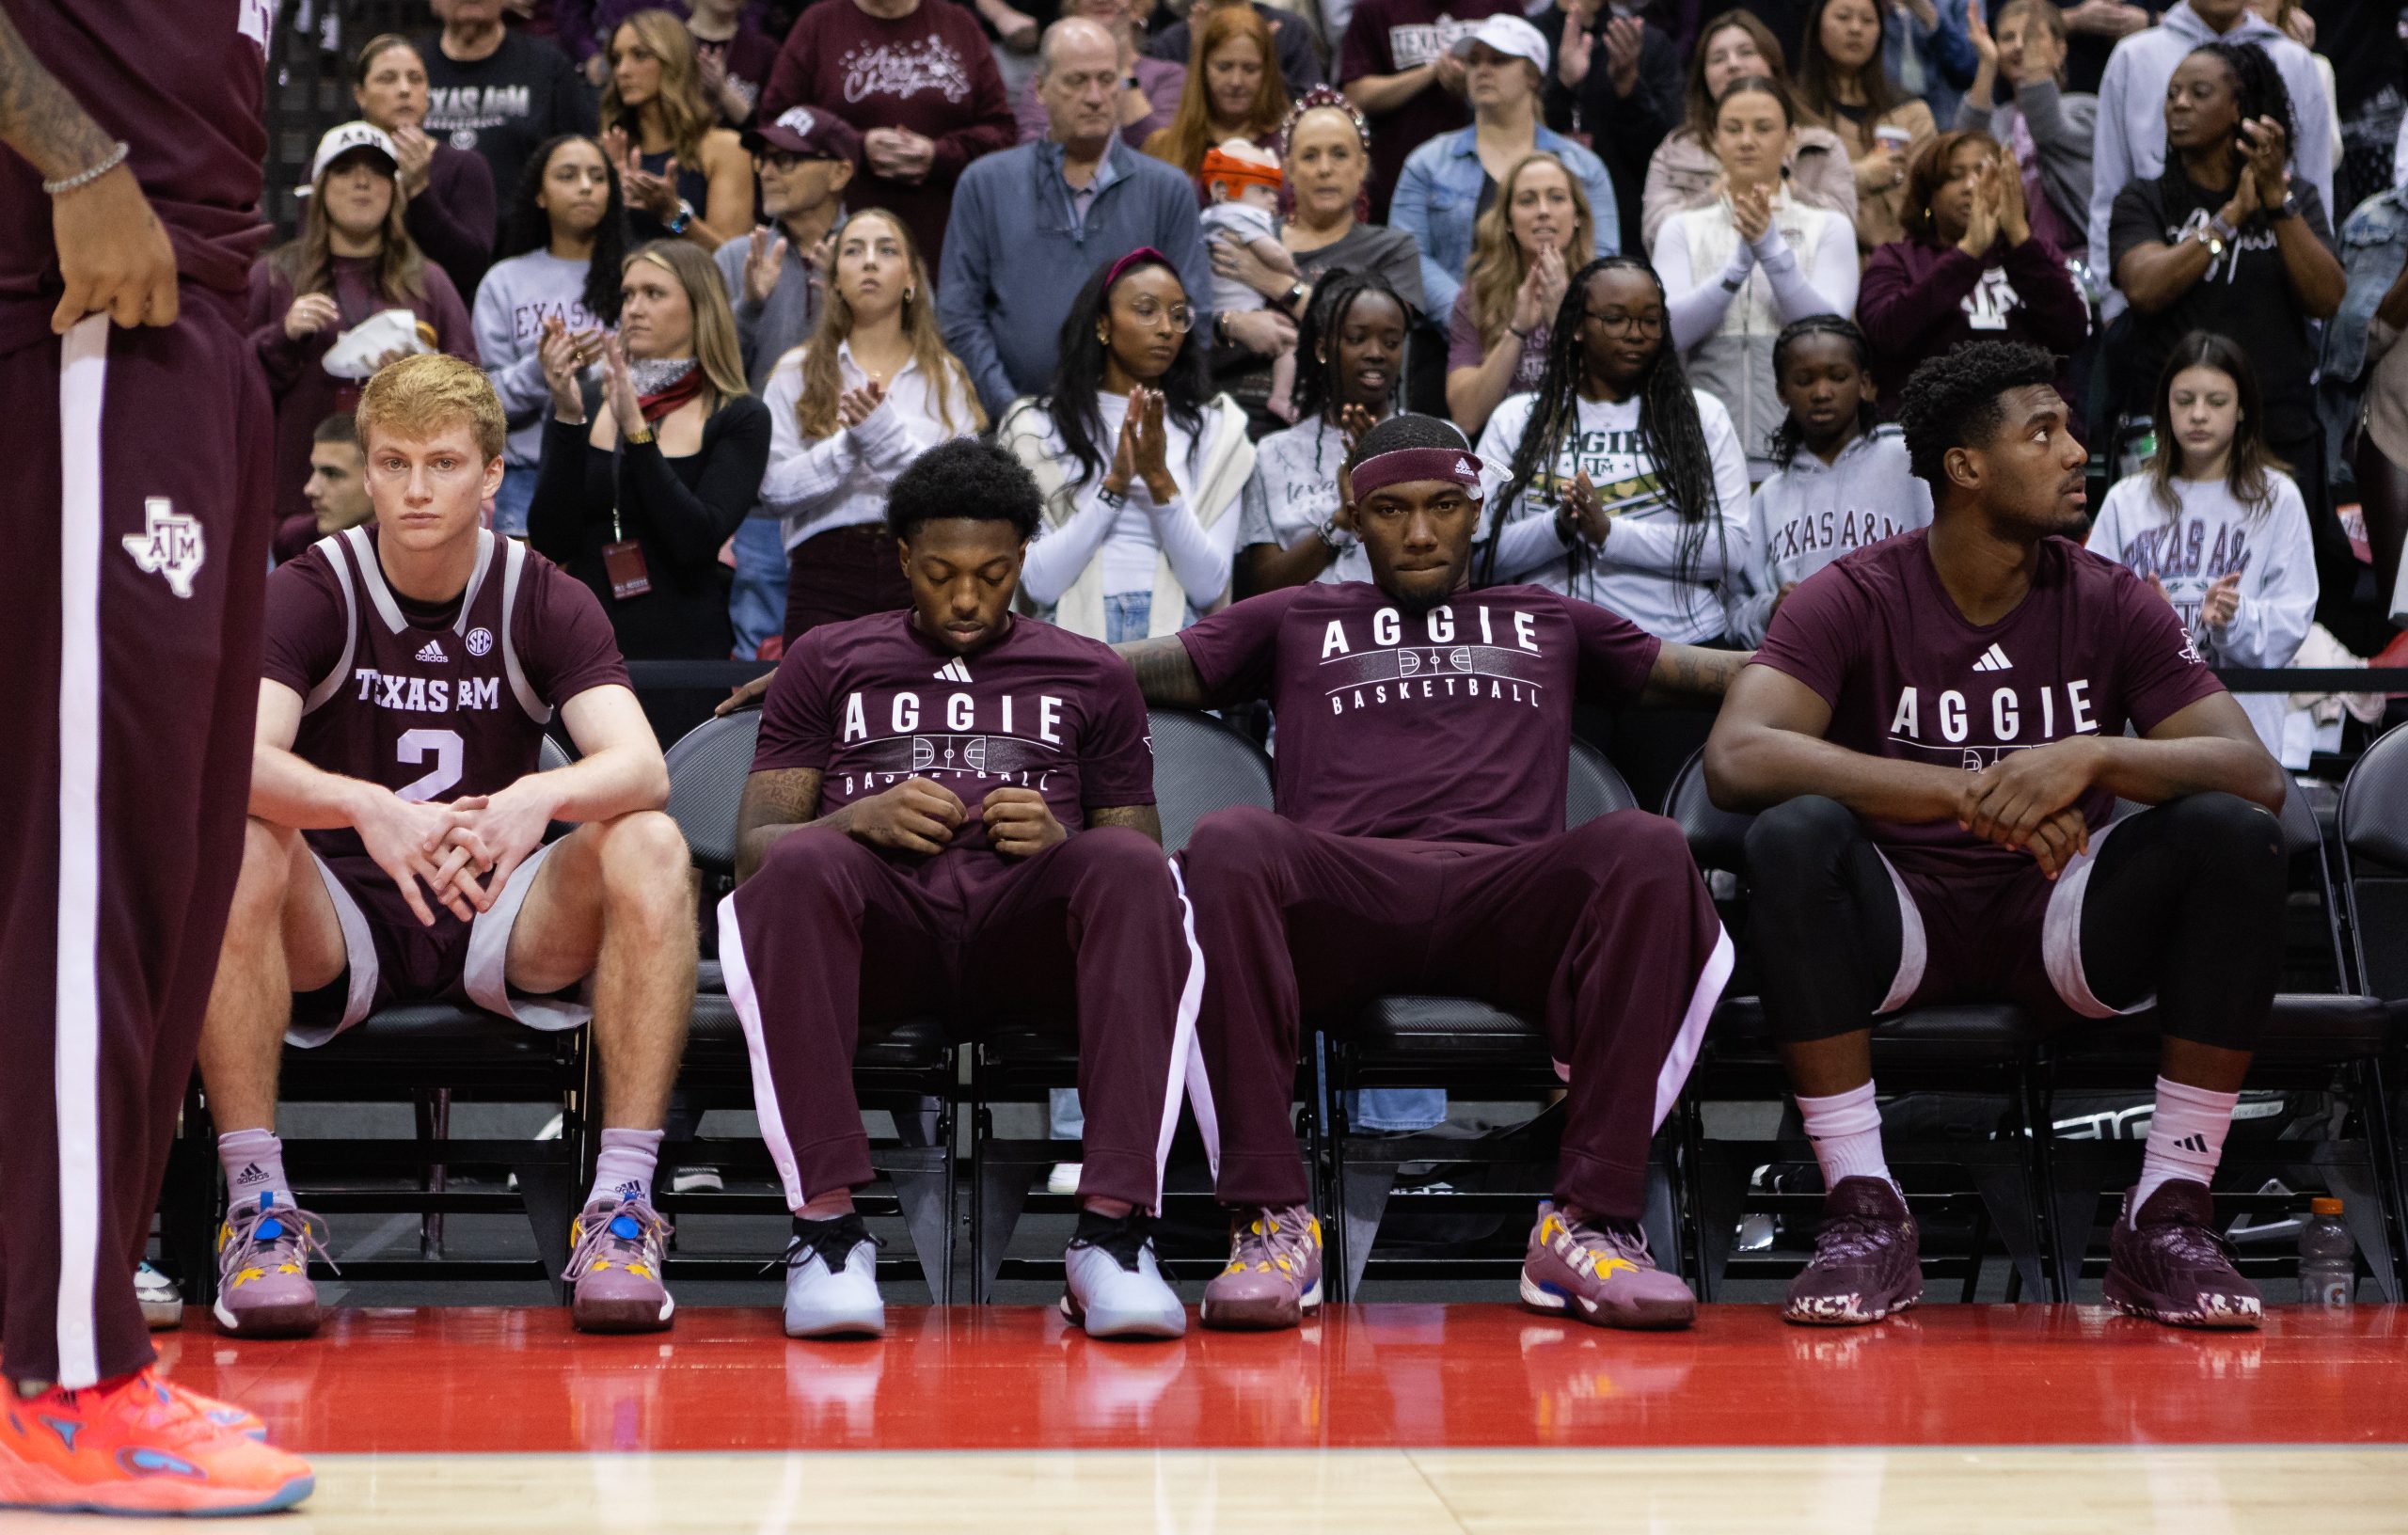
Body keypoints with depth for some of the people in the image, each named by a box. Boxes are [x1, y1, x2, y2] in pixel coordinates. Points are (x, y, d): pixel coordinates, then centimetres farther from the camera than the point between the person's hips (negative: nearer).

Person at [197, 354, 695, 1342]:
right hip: (341, 927, -1)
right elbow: (237, 758, -24)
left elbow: (642, 767, -18)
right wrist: (367, 807, -45)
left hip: (504, 923, 1)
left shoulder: (545, 602, -2)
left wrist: (541, 795, -41)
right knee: (232, 851, -32)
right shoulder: (310, 594, -6)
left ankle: (622, 1204, -28)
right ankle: (257, 1206, -29)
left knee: (651, 848, -27)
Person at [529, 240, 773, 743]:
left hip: (681, 652, -3)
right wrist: (567, 418, -11)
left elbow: (697, 541, -14)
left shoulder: (738, 418, 0)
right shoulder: (587, 407, 8)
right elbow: (551, 543, -3)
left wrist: (636, 431, -18)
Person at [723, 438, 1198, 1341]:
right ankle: (826, 1225, -38)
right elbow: (753, 846, 13)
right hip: (882, 916, 0)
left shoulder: (1090, 675, 25)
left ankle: (1112, 1231, -40)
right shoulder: (829, 663, 23)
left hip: (1027, 926, 1)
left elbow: (1136, 849, 18)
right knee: (799, 867, -36)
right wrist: (862, 818, -10)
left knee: (1134, 865, -33)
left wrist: (1063, 844, -6)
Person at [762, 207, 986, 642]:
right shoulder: (797, 373, 10)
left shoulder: (946, 378, 11)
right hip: (826, 573, 0)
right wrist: (849, 444, -16)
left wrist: (885, 434, -15)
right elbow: (774, 488, -3)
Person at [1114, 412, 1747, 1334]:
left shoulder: (1550, 625, 36)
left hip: (1507, 895, 1)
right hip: (1340, 895, 0)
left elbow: (1710, 671, 36)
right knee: (1225, 845, -36)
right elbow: (1118, 670, 28)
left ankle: (1586, 1223, -35)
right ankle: (1272, 1220, -36)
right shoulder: (1295, 622, 33)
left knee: (1646, 848, -34)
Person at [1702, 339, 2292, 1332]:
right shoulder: (1854, 599, -6)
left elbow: (2257, 774, -8)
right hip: (1902, 925, -2)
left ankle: (2169, 1218, -21)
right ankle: (1864, 1215, -28)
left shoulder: (2112, 604, 1)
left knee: (2234, 832, -24)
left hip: (2068, 919, 2)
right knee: (1793, 833, -33)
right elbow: (1735, 757, -24)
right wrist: (1968, 791, -32)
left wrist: (2094, 760, -29)